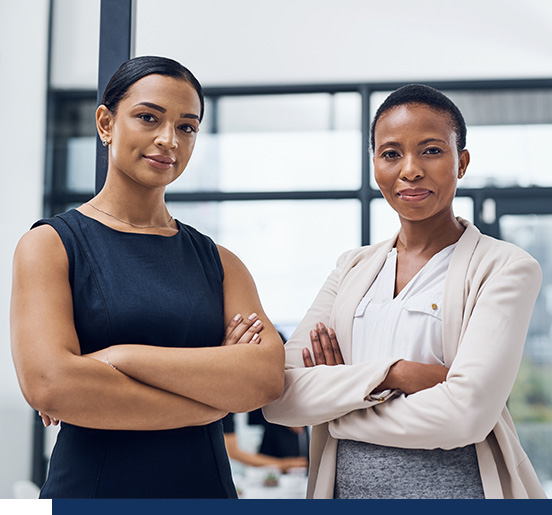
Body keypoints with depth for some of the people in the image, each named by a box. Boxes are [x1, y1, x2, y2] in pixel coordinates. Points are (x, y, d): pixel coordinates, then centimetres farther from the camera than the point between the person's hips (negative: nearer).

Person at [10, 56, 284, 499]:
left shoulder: (220, 262, 4)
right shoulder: (50, 245, -5)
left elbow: (268, 377, -11)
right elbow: (50, 387, -20)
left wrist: (120, 357, -19)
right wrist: (213, 400, -14)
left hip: (206, 487, 3)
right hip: (88, 488, -3)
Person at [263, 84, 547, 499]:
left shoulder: (506, 267, -7)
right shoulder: (353, 269, 6)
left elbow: (467, 411, -20)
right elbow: (279, 399, -4)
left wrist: (332, 405, -9)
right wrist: (391, 375, -19)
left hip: (454, 488, -3)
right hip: (346, 490, 4)